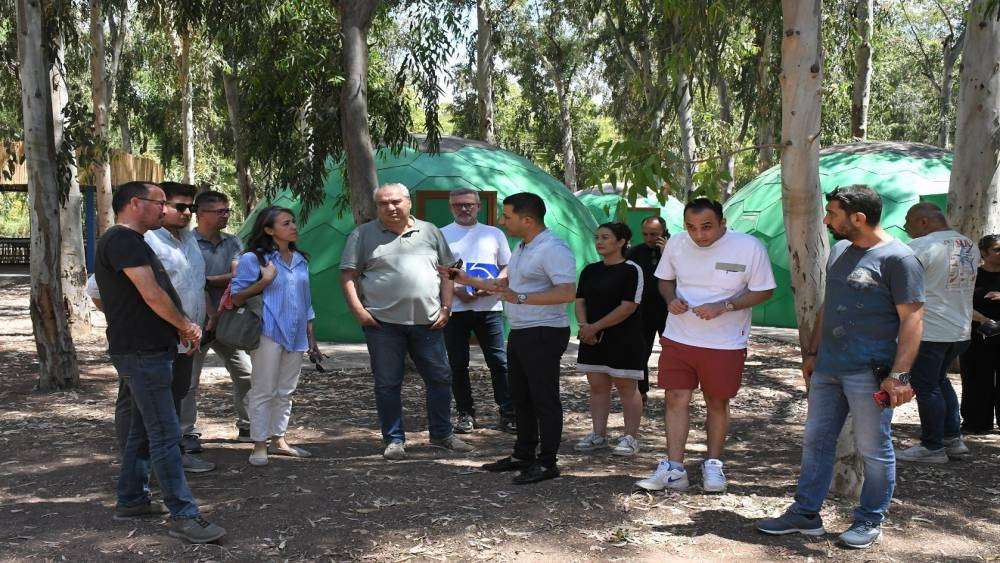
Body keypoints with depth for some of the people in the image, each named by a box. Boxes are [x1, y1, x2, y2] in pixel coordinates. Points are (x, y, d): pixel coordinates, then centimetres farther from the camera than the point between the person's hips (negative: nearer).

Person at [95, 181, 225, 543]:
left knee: (143, 429, 17)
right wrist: (186, 325, -6)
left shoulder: (129, 240, 19)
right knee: (165, 435, -10)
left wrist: (182, 325, 9)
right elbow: (152, 296, -20)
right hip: (142, 353, -11)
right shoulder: (124, 240, -15)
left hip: (147, 350, 11)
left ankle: (131, 500, 26)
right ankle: (183, 516, -8)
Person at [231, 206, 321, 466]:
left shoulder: (300, 260, 14)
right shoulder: (253, 259, -5)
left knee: (286, 391, 12)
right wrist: (264, 281, -19)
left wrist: (310, 336, 17)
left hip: (295, 335, 6)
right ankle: (260, 445, 3)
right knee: (263, 391, -4)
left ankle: (278, 439, 21)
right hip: (268, 334, -6)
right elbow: (236, 298, -8)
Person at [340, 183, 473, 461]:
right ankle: (394, 439, 15)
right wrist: (358, 311, -10)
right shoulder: (363, 235, 3)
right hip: (382, 323, -2)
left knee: (440, 377, 7)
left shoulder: (430, 232, 11)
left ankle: (441, 434, 22)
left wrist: (446, 308, 4)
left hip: (427, 322, 2)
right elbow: (348, 275, 1)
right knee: (387, 384, 3)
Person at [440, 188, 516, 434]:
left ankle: (508, 413, 6)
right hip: (454, 308, 0)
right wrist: (456, 290, -11)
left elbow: (508, 267, 11)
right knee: (458, 365, 4)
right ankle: (465, 414, 14)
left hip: (489, 306, 0)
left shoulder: (494, 234, 11)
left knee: (499, 362, 0)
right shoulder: (441, 235, 7)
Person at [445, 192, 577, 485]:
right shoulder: (522, 248, 15)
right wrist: (469, 280, 23)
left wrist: (520, 298, -30)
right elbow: (508, 282, 28)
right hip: (520, 333, 10)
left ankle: (547, 463, 4)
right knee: (521, 397, 16)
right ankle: (523, 455, 27)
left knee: (544, 399, -3)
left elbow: (568, 292, -28)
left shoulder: (553, 249, -18)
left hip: (544, 334, -10)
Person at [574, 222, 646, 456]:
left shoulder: (631, 270, -9)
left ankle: (630, 437, 6)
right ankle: (598, 435, 17)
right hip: (593, 340, 7)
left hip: (624, 340, -6)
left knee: (626, 387, 0)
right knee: (597, 386, 9)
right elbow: (580, 301, 11)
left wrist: (595, 327, -17)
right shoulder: (590, 271, 13)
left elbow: (628, 307, -16)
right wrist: (584, 326, -9)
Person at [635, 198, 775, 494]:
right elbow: (665, 279, 14)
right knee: (676, 399, 0)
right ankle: (673, 469, 6)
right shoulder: (676, 244, 0)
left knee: (717, 403, 9)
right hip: (678, 337, 3)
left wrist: (723, 306, -19)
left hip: (725, 343, -3)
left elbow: (763, 291, -6)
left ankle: (713, 465, 25)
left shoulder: (749, 247, -12)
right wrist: (671, 299, -9)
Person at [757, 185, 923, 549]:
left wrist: (899, 374, -20)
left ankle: (871, 521, 19)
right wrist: (812, 352, 19)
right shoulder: (839, 251, 13)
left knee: (873, 449, 5)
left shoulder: (898, 258, -12)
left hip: (869, 373, -8)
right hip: (828, 368, 8)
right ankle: (805, 514, 21)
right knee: (815, 440, 11)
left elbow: (912, 320, -15)